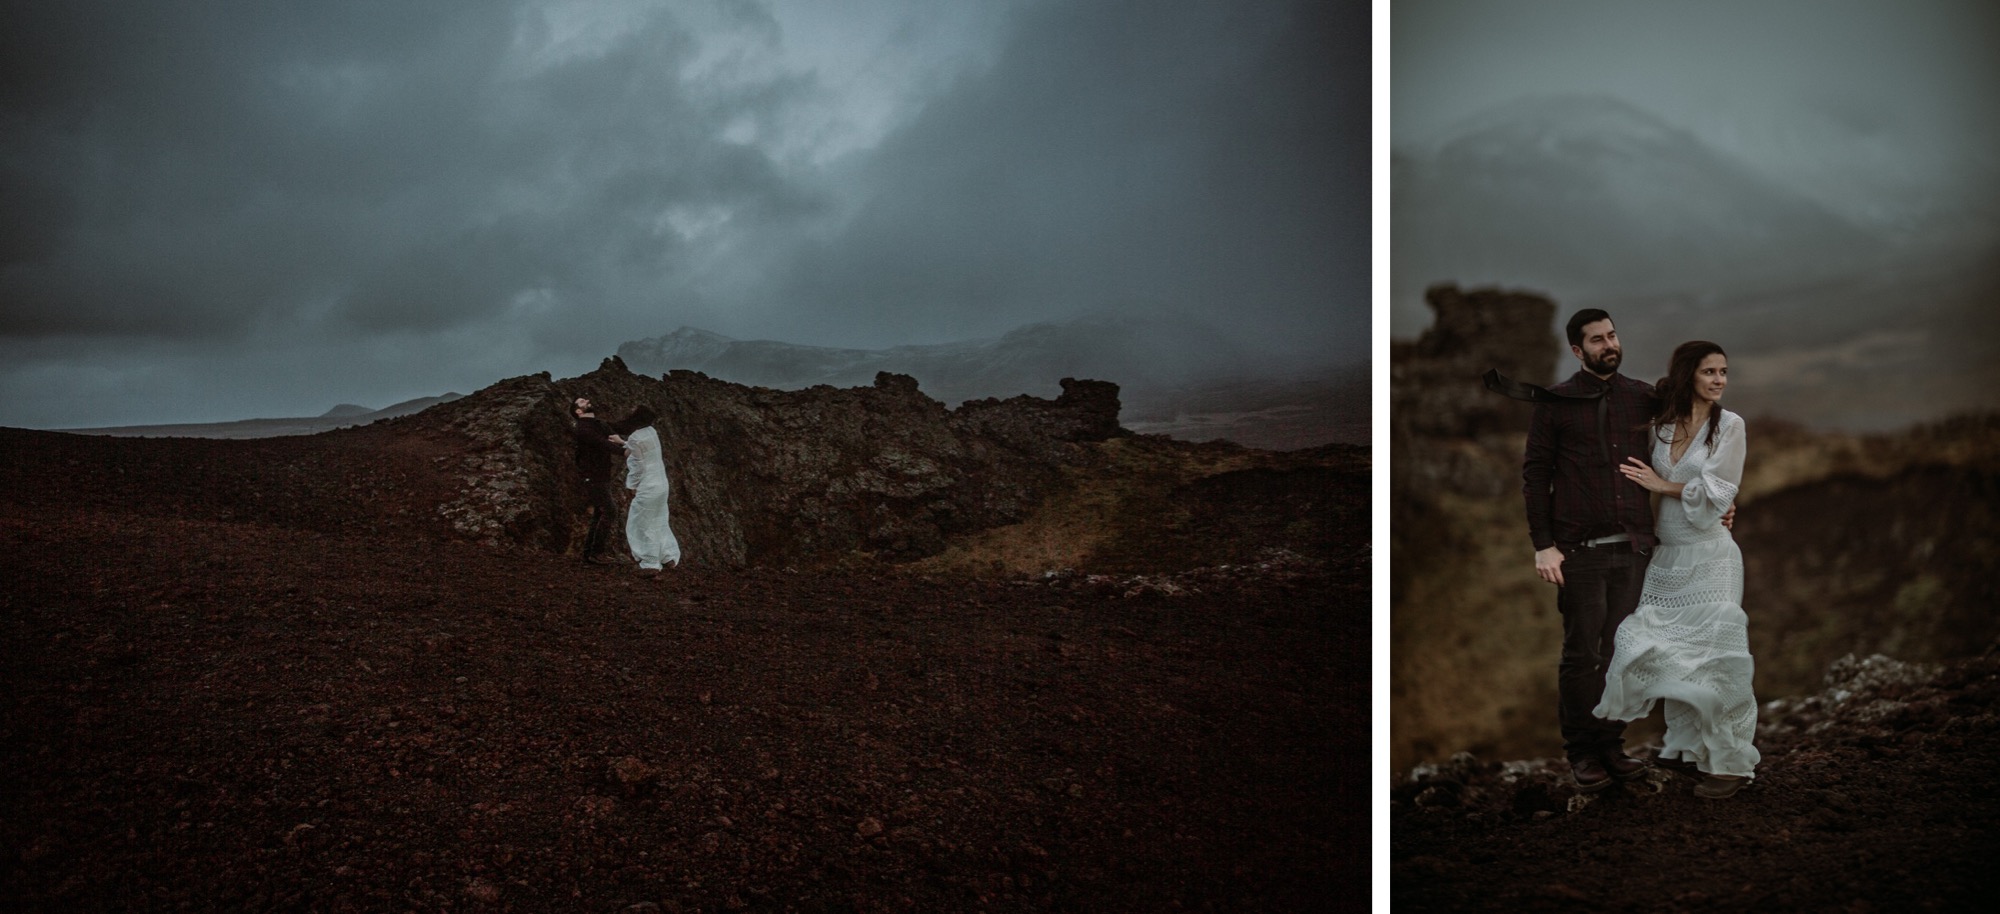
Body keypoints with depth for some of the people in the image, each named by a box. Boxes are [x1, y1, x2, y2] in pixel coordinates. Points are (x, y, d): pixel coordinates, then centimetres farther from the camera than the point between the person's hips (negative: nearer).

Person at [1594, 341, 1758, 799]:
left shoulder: (1729, 425, -4)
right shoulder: (1662, 424, 7)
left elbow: (1717, 493, -9)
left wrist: (1662, 485, -5)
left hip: (1709, 555, -4)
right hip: (1668, 555, 5)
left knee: (1711, 656, -7)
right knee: (1669, 653, 6)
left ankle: (1730, 762, 1)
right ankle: (1688, 745, 20)